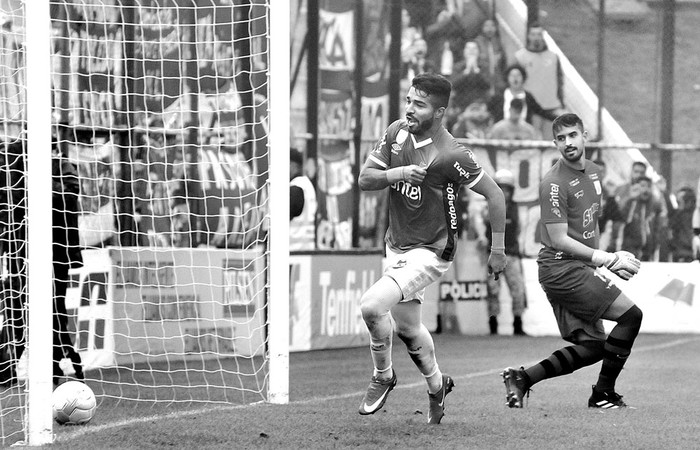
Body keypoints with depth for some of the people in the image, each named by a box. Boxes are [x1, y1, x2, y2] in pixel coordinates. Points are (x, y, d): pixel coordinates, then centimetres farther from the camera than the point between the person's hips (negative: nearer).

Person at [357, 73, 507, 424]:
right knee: (407, 326, 18)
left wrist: (498, 248, -9)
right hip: (396, 246, 7)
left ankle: (382, 376, 3)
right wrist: (396, 174, -22)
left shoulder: (451, 155, -21)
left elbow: (494, 194, -12)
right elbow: (365, 179, -2)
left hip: (430, 252, -7)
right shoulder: (396, 133, -3)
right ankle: (437, 385, 43)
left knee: (371, 305, -22)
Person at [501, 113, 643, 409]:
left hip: (579, 269, 9)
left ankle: (522, 377, 10)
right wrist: (605, 259, -16)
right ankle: (603, 394, -4)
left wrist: (610, 260, 15)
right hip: (560, 268, -9)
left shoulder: (593, 172, 13)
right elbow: (558, 240, -18)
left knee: (592, 347, 5)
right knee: (631, 315, -13)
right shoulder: (554, 183, -15)